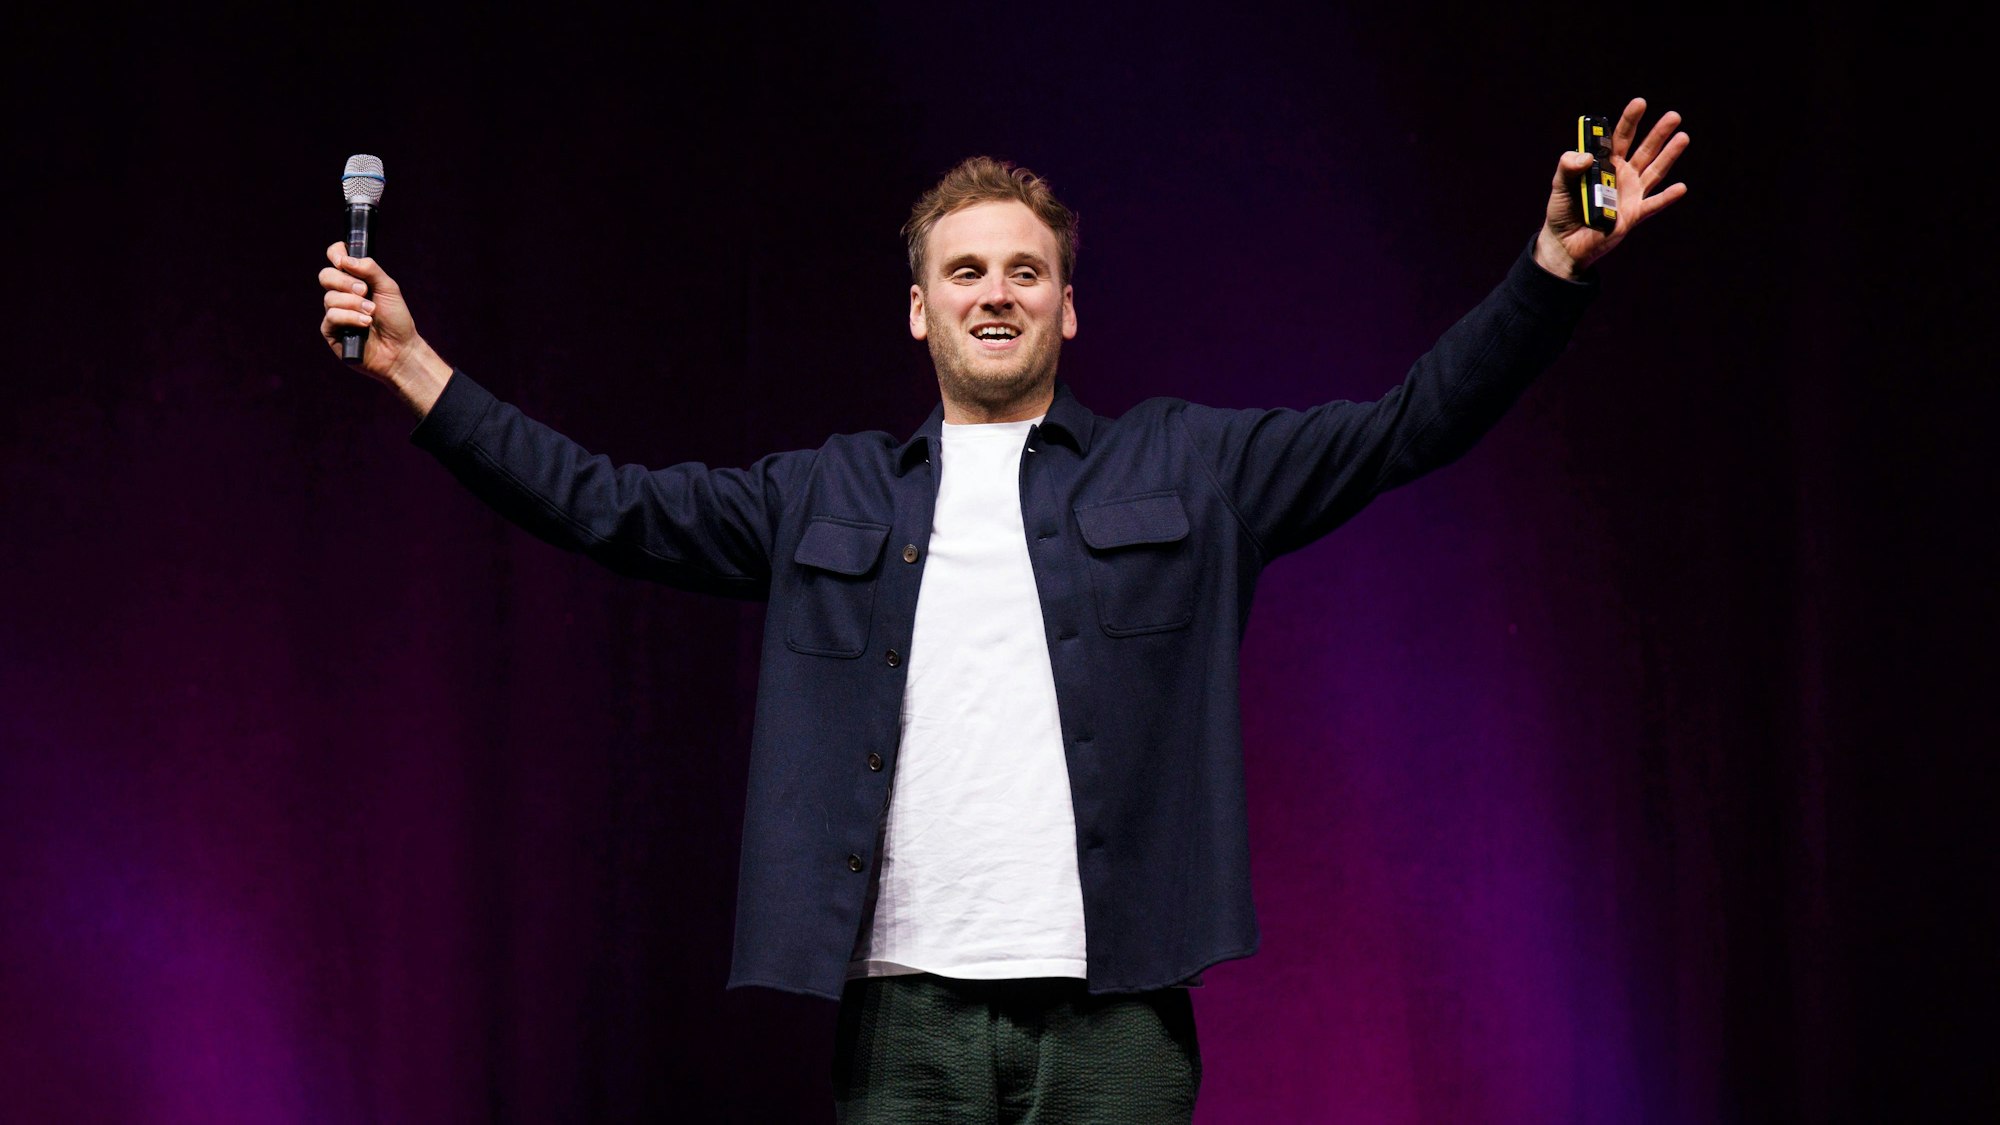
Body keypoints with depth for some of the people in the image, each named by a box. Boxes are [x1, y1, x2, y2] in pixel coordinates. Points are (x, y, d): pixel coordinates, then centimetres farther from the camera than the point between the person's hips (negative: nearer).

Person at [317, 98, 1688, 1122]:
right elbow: (607, 505, 14)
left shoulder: (1185, 470, 12)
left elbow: (1409, 425, 7)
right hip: (904, 1014, 1)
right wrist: (416, 372, 6)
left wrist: (1557, 267, -5)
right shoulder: (828, 499, 16)